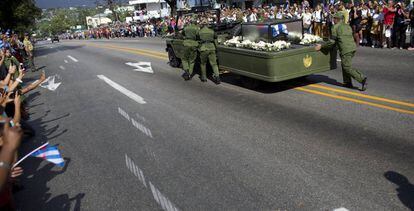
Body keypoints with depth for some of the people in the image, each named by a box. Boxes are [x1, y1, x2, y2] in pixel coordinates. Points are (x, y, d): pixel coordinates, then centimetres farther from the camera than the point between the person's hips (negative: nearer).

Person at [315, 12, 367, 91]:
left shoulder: (335, 27, -1)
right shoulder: (348, 26, 21)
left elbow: (333, 41, -4)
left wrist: (321, 46, 2)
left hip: (346, 49, -8)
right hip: (353, 47, 8)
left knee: (347, 68, -4)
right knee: (344, 65, 20)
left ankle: (362, 79, -17)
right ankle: (347, 82, 20)